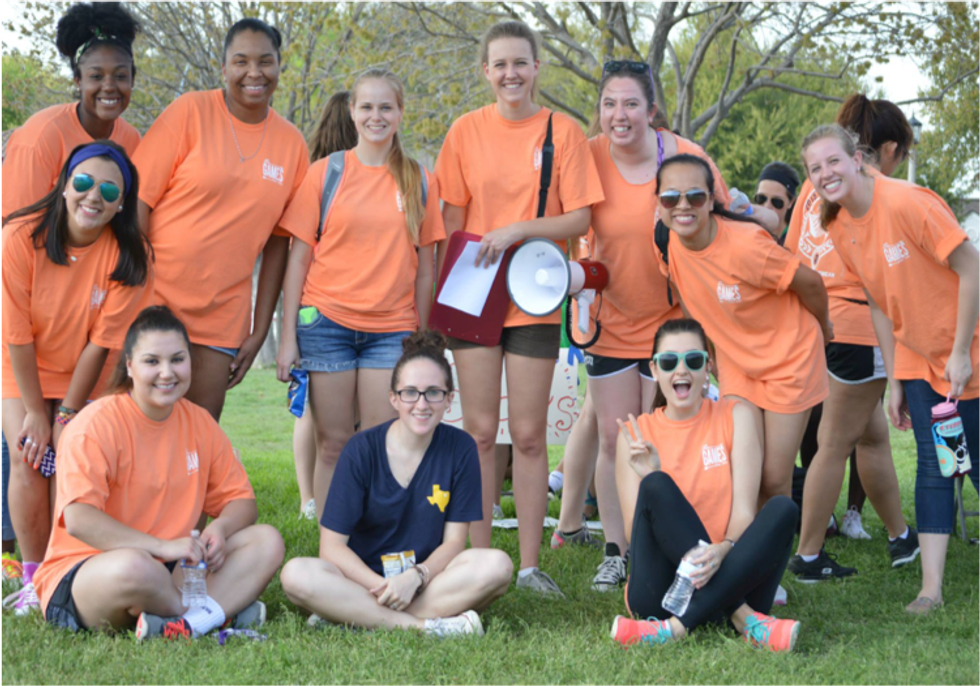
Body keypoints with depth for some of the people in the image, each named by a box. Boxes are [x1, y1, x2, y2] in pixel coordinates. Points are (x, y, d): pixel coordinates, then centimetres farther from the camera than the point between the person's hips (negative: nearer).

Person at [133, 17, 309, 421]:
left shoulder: (291, 144, 6)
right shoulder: (191, 112, -4)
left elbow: (278, 242, 9)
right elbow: (138, 201, -7)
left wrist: (259, 331, 6)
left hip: (223, 316, 3)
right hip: (156, 298, -3)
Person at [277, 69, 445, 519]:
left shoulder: (419, 180, 8)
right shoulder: (326, 172, 4)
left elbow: (425, 266, 11)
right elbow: (298, 258, 4)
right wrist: (288, 336, -1)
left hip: (392, 329, 1)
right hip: (326, 321, -1)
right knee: (333, 444, 3)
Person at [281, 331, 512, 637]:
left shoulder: (460, 449, -2)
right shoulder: (362, 450, -6)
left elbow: (454, 540, -1)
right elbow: (332, 545, -9)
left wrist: (416, 576, -21)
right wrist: (381, 586, -24)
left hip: (428, 579, 1)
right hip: (364, 580, -1)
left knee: (497, 566, -28)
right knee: (296, 575, -30)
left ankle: (352, 616, -27)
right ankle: (424, 625, -31)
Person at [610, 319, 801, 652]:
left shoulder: (735, 416, 6)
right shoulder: (636, 434, 6)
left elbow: (744, 512, -5)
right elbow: (636, 533, -2)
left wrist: (723, 549, -27)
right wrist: (647, 480, -20)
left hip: (728, 577, 1)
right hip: (660, 593, 0)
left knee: (783, 509, -25)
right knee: (657, 487, -24)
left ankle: (677, 627, -34)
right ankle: (745, 619, -30)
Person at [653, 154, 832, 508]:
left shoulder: (745, 246, -31)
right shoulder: (666, 245, -14)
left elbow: (810, 283, -16)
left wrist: (823, 329, 2)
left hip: (788, 359, -4)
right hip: (735, 363, 4)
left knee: (774, 481, 0)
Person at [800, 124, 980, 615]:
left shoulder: (906, 203, -24)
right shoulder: (839, 229, -2)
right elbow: (879, 303, 6)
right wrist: (894, 380, 4)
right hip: (917, 359, 5)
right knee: (932, 467, 2)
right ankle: (931, 587, 0)